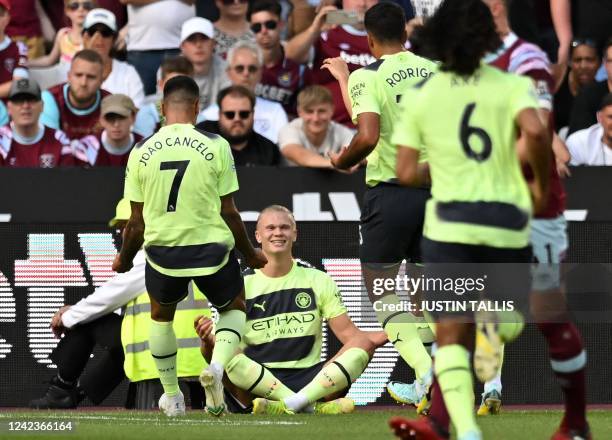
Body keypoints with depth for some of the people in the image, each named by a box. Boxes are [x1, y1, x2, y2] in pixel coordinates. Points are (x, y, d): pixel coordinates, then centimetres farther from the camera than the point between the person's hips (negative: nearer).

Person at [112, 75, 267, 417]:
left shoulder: (142, 152, -3)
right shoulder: (215, 146, -8)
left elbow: (137, 221, 2)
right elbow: (229, 212, -3)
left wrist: (124, 259, 21)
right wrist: (251, 255, 12)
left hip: (162, 249, 1)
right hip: (210, 248, -1)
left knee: (161, 317, 28)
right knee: (234, 308, 23)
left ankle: (172, 398, 32)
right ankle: (217, 366, -5)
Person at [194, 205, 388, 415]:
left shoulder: (318, 281, 13)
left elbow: (349, 334, 7)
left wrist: (385, 335, -12)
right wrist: (208, 341, -24)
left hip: (308, 379, 2)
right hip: (257, 383, -2)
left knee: (362, 347, -22)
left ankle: (287, 405, -40)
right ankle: (310, 407, -39)